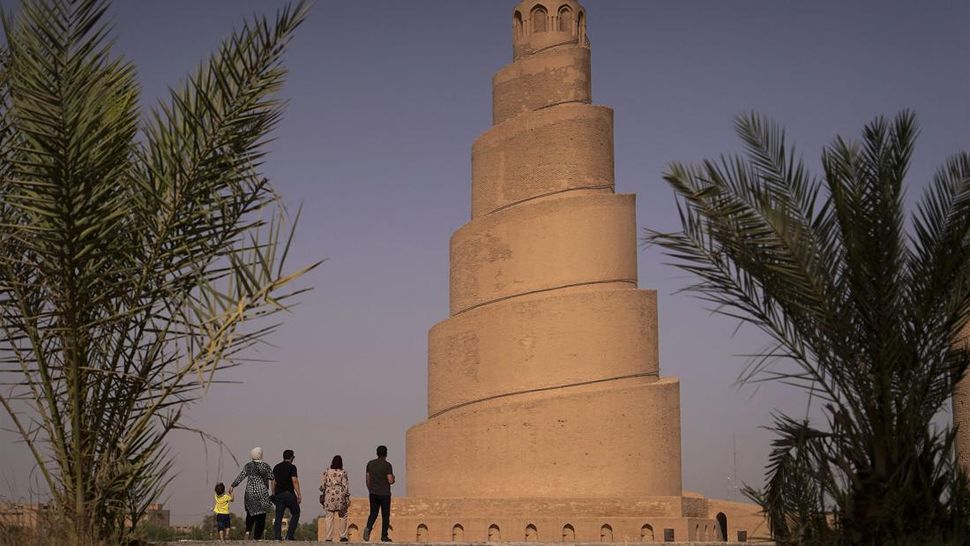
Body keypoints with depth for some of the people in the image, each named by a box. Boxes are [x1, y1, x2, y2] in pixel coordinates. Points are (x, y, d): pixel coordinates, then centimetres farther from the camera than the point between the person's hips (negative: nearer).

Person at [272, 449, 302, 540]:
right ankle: (290, 535, 0)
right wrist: (299, 495, -10)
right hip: (289, 494, -5)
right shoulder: (292, 467, -5)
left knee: (278, 516, 5)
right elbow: (294, 481, -12)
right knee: (295, 513, 9)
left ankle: (277, 536, -2)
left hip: (278, 494, 5)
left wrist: (273, 494, 19)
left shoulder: (276, 467, 12)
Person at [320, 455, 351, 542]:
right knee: (342, 516, 12)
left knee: (329, 517, 5)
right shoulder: (343, 472, -3)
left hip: (329, 495, 1)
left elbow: (322, 485, 3)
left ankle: (329, 537, 2)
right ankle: (343, 536, 11)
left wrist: (323, 493, 18)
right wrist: (347, 498, 1)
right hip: (340, 495, -1)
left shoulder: (327, 472, 2)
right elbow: (345, 486, -4)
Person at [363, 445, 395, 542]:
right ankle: (384, 536, 4)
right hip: (384, 494, -4)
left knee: (373, 513, 9)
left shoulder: (370, 464, 4)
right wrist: (393, 479, 9)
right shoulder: (387, 465, -10)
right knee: (385, 515, 5)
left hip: (373, 493, 4)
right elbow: (390, 481, -15)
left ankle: (368, 527, -18)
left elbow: (367, 479, 9)